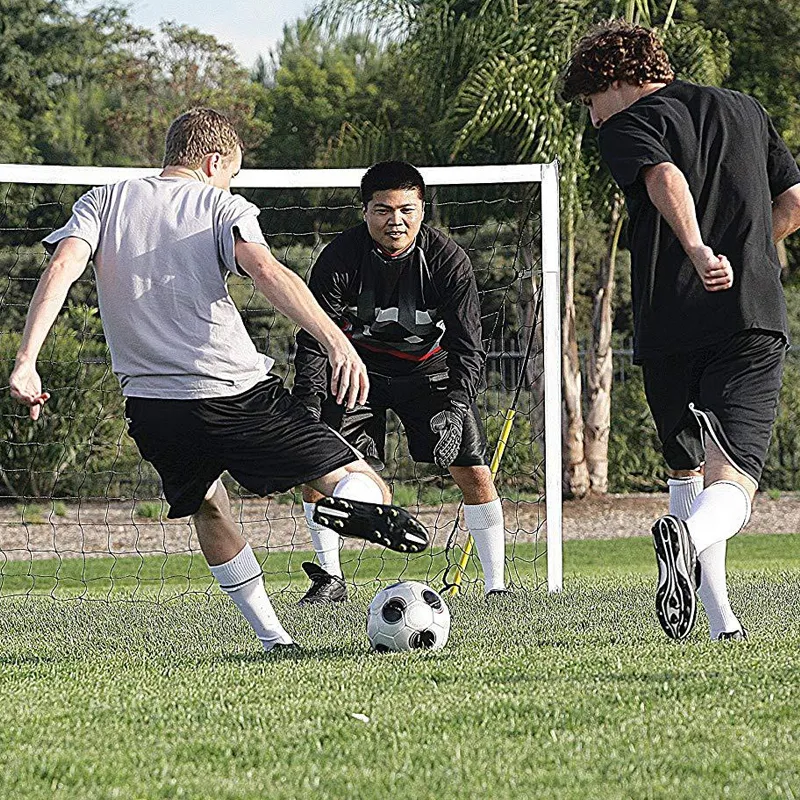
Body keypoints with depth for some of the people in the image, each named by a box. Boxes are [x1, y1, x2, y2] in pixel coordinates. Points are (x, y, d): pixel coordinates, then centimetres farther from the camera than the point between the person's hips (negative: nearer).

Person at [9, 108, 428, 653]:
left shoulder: (104, 202, 13)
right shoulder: (222, 206, 5)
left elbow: (62, 267, -4)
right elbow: (267, 272, -15)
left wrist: (27, 359, -9)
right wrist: (335, 339, -25)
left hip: (150, 405, 3)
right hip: (237, 392, -3)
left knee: (207, 507, 28)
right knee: (357, 480, 2)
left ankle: (274, 640, 20)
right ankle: (360, 506, -34)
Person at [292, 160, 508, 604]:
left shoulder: (447, 258, -22)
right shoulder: (340, 257, -21)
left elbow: (468, 346, -21)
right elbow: (313, 339, -19)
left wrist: (455, 410, -35)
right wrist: (308, 408, -32)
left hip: (429, 367, -1)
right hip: (361, 366, 1)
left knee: (472, 470, -12)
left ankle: (496, 585, -2)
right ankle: (330, 578, 5)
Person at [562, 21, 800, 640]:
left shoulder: (628, 126, 5)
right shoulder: (746, 109, 21)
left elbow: (666, 178, -18)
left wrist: (698, 252, -33)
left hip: (669, 327, -2)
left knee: (688, 467, 18)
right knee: (732, 484, -8)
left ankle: (721, 621, 15)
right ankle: (692, 535, -42)